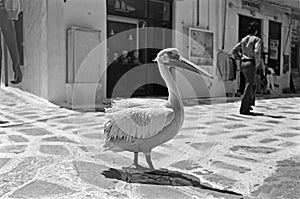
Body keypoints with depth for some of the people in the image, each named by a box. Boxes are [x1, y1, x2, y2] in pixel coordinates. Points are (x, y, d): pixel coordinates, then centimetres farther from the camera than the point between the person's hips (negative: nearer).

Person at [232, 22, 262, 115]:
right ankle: (243, 109, -3)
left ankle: (249, 104, 19)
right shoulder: (257, 39, -6)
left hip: (243, 64, 7)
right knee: (249, 87, -3)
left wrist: (241, 59, 14)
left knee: (252, 85, 21)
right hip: (251, 64, -7)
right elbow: (256, 52, -21)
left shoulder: (243, 39, 14)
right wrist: (257, 64, -9)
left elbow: (234, 51, 10)